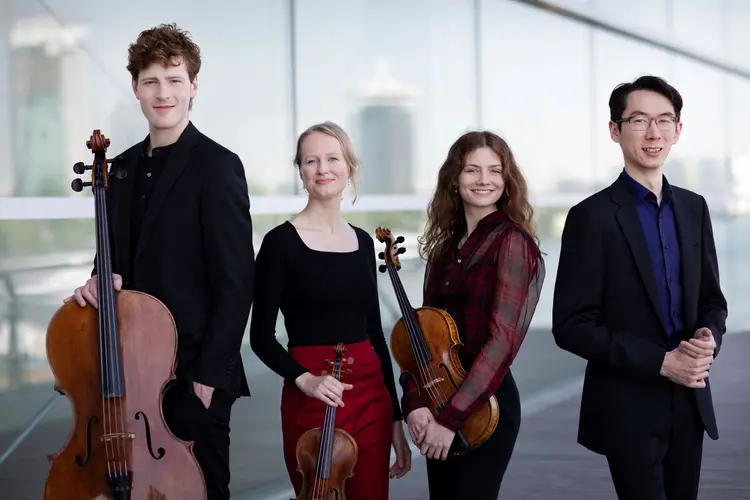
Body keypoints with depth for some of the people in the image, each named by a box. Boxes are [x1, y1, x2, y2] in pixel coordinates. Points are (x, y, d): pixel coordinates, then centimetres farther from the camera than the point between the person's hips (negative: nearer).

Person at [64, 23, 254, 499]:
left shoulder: (218, 166, -11)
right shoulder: (125, 166, 11)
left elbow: (236, 281, -15)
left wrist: (210, 371, -16)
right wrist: (103, 279, -3)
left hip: (194, 369, -6)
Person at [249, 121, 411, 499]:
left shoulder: (363, 241, 9)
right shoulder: (281, 242, -6)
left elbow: (374, 333, 12)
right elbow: (261, 336, -7)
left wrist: (395, 416, 11)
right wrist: (303, 379, -23)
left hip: (371, 395, 5)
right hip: (312, 400, -5)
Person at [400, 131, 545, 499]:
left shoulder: (511, 242, -10)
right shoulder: (443, 248, 9)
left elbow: (502, 338, -17)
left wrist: (452, 416, -19)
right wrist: (414, 400, -8)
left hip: (484, 405, -6)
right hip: (438, 403, 7)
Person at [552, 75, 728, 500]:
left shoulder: (694, 208, 8)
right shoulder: (593, 216, -10)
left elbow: (712, 299, 15)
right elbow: (571, 327, -13)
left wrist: (708, 338, -9)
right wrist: (660, 362, -19)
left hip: (690, 404, 6)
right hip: (629, 411, -6)